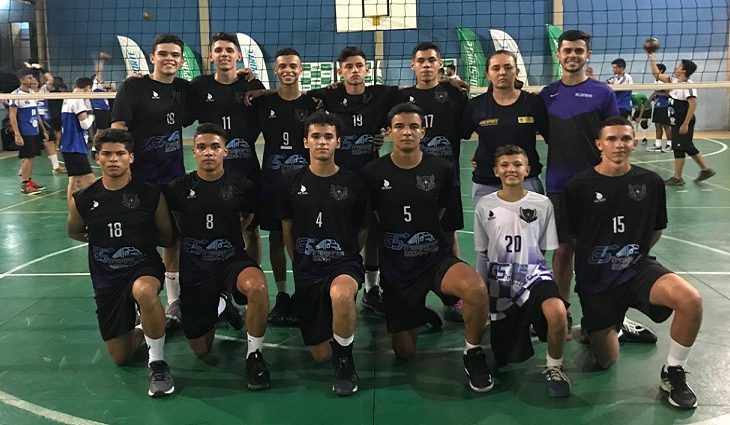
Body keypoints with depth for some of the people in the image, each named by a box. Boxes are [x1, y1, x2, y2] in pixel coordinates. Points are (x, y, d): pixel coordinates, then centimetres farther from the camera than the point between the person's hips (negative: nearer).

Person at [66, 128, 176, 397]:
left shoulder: (150, 195, -9)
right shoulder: (82, 200, -4)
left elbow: (168, 238, 3)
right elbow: (74, 232, 17)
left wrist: (144, 237, -4)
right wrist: (99, 237, 9)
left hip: (145, 268, -3)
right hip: (106, 279, 3)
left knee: (144, 290, -41)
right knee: (120, 357, 5)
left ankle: (157, 362, -20)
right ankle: (142, 329, 41)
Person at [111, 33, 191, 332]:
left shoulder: (184, 89, 7)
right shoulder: (133, 87, -5)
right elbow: (117, 129, -9)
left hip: (173, 178, 5)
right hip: (139, 178, -4)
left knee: (174, 240, 10)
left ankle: (174, 309, 23)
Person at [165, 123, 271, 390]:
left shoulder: (241, 186, -4)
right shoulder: (179, 188, -3)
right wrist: (194, 240, 12)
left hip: (233, 261, -1)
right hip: (194, 269, 2)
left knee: (257, 285, -39)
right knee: (200, 351, 7)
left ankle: (255, 355, -16)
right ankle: (219, 303, 39)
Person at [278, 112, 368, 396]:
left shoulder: (353, 183, -1)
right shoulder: (291, 183, 2)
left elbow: (362, 230, 9)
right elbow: (287, 231, 12)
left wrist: (346, 260, 5)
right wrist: (300, 265, 13)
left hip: (344, 263, -2)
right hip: (306, 271, 3)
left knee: (341, 294, -41)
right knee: (321, 355, 3)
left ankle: (345, 362, -16)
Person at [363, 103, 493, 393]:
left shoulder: (441, 170, -5)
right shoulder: (374, 172, -6)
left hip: (436, 257, -1)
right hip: (394, 268, 1)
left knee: (476, 287, -35)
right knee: (404, 353, 6)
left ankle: (473, 354, -8)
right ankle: (418, 312, 41)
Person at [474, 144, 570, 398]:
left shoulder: (542, 204, -1)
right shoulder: (485, 206, 2)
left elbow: (548, 251, 6)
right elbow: (482, 255, 10)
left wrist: (561, 293, 5)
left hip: (534, 275, -1)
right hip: (500, 283, 2)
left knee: (557, 311, -36)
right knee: (505, 357, 5)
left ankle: (554, 367, -8)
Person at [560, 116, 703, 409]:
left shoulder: (651, 182, -2)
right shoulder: (579, 186, -9)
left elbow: (656, 230, 13)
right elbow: (570, 237, 1)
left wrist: (633, 253, 7)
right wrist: (600, 255, 2)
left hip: (639, 268, 1)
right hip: (595, 279, -1)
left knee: (691, 300, -30)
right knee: (606, 362, 5)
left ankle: (674, 373, -5)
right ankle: (611, 327, 43)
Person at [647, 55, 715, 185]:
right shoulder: (674, 81, 8)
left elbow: (693, 105, -22)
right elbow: (657, 74, 16)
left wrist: (686, 124, -23)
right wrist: (651, 58, 12)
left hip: (683, 122, -9)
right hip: (676, 121, 9)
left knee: (679, 148, -3)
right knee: (688, 147, 16)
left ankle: (677, 178, 5)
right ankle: (705, 169, 27)